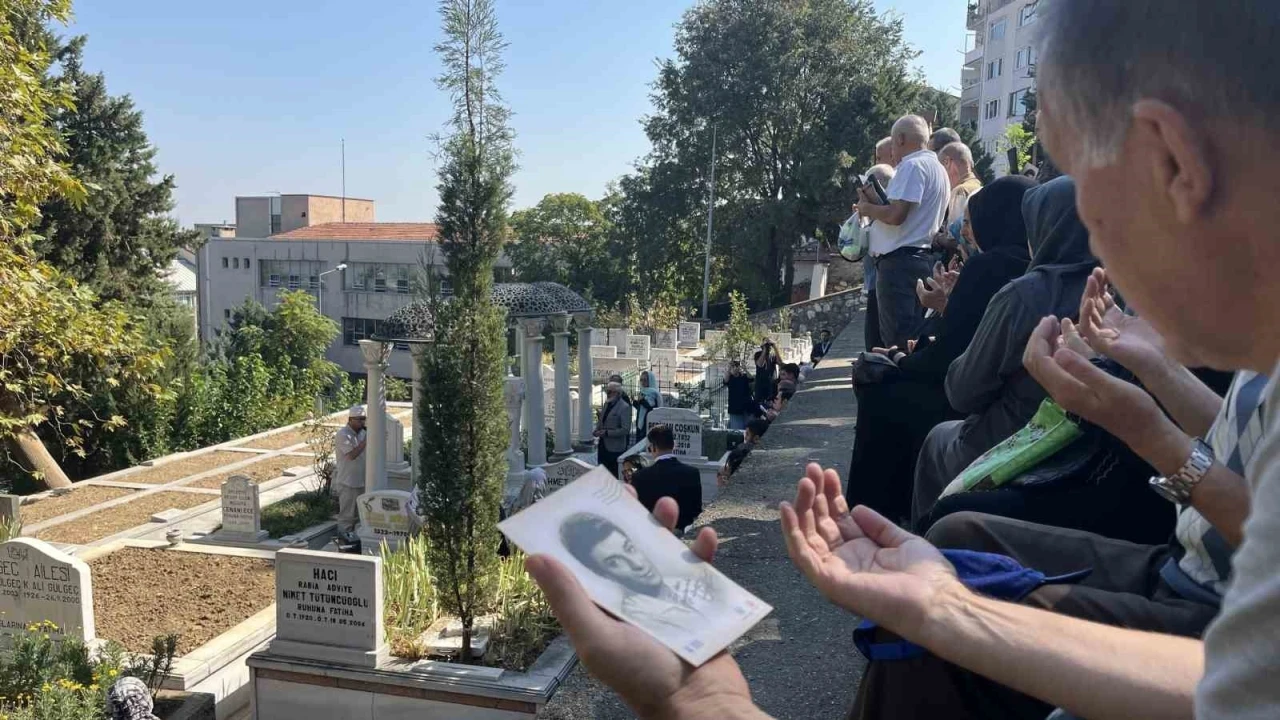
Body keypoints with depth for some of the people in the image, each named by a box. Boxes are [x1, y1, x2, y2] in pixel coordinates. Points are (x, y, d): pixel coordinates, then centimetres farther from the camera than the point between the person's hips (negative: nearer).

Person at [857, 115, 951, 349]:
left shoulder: (912, 166, -10)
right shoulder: (937, 168, 21)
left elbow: (896, 215, -20)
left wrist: (867, 208, -2)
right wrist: (876, 202, 15)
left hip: (900, 261, -10)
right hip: (922, 257, 10)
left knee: (896, 339, -11)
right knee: (913, 337, 10)